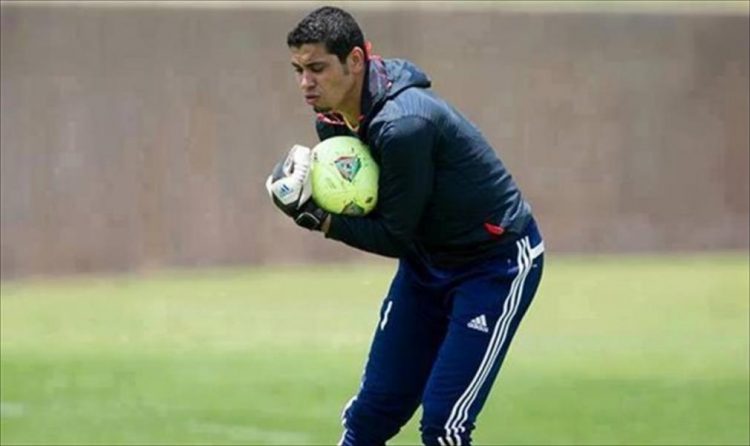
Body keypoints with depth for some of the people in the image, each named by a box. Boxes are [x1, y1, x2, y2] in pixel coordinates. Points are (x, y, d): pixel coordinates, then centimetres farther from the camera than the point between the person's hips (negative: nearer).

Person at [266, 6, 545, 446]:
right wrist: (308, 196, -18)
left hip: (498, 262, -9)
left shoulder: (402, 126, -32)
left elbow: (395, 238, -24)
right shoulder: (334, 120, -5)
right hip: (426, 257, 9)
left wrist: (317, 218, -25)